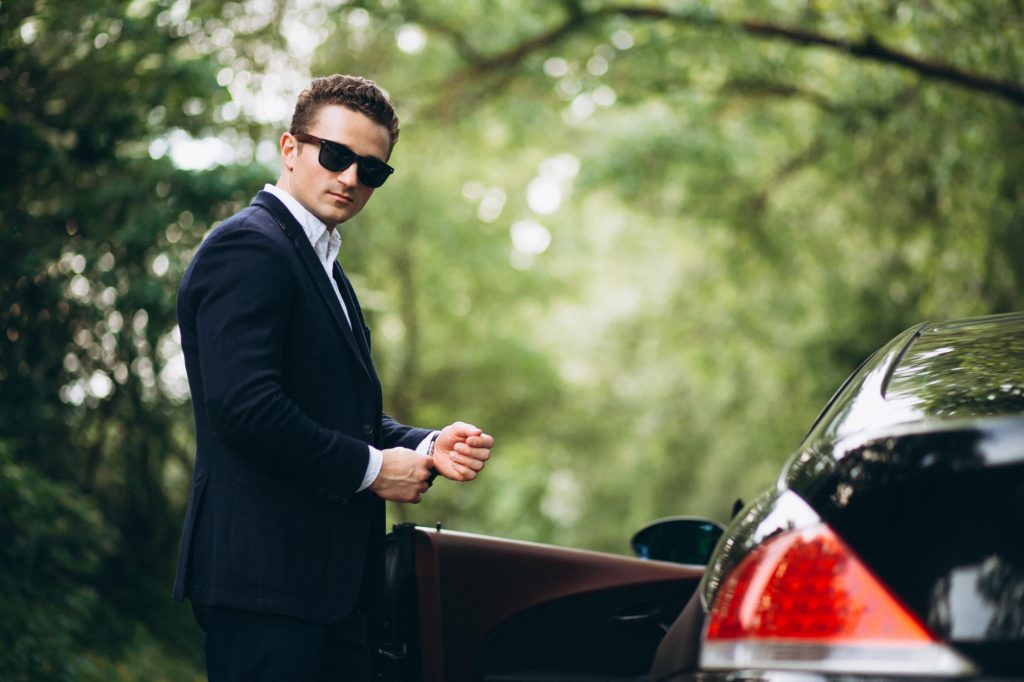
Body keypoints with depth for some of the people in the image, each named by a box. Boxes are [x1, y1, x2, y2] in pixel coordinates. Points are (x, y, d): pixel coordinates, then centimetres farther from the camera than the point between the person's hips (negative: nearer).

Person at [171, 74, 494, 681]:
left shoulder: (322, 265, 21)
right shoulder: (246, 247, -10)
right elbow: (244, 404, -22)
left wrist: (427, 448, 3)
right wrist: (370, 467, -13)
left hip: (332, 575, 10)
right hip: (266, 576, -10)